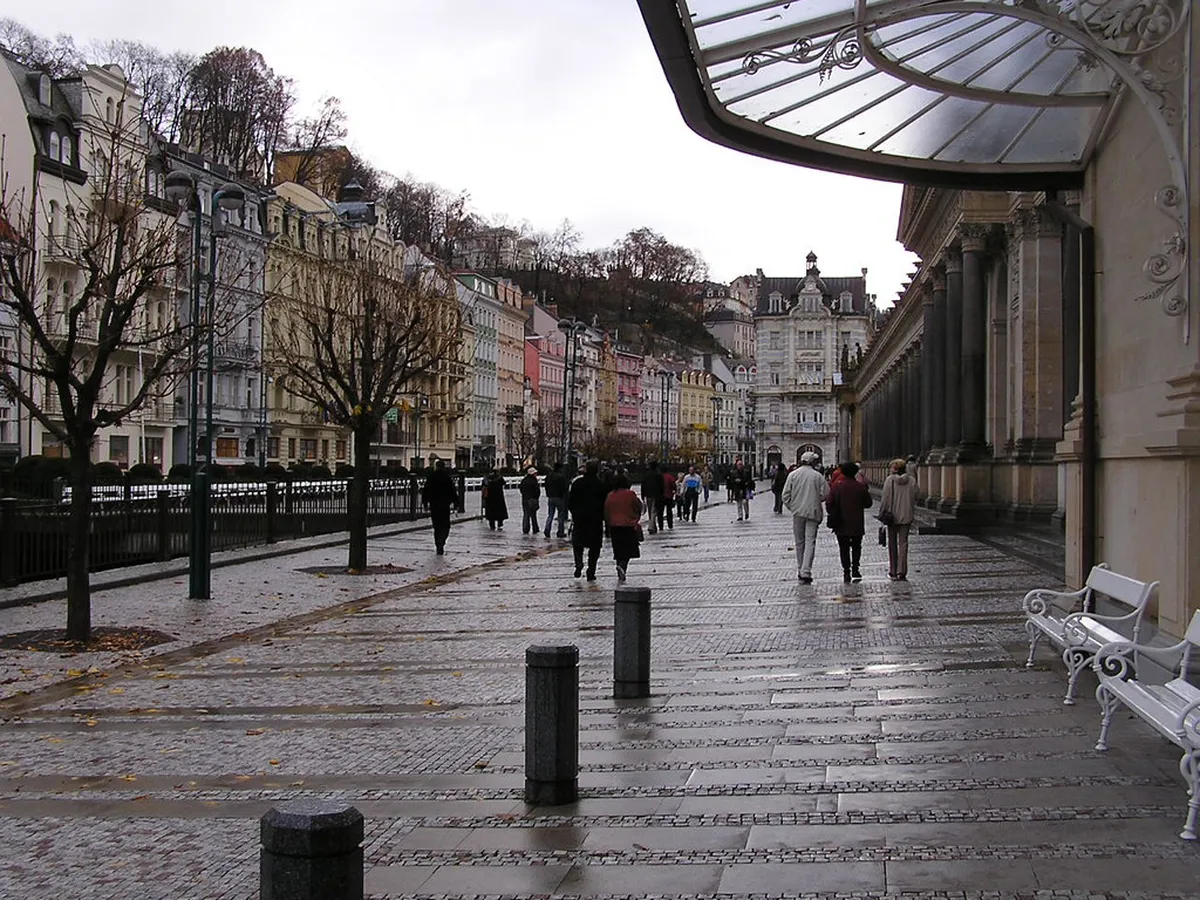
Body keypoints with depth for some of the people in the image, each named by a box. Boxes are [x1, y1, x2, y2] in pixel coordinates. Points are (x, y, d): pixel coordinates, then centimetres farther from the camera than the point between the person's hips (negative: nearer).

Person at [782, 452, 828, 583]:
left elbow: (785, 495, -2)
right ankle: (806, 572, -14)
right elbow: (826, 494, -5)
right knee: (810, 541, -3)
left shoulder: (793, 475, 0)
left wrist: (791, 507, 12)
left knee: (799, 542, 14)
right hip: (813, 512, -2)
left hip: (797, 512, 2)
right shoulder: (818, 476, -5)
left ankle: (801, 570, 21)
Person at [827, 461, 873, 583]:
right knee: (856, 547, 14)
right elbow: (868, 503, 3)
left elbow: (829, 504, -5)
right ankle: (855, 569, 0)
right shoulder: (860, 487, -5)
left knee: (844, 549, 7)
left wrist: (833, 515, 10)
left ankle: (846, 572, 4)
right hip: (857, 524, 0)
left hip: (841, 525, 0)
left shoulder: (836, 487, -6)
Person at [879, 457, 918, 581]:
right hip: (906, 516, 2)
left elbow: (885, 498, -8)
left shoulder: (889, 480, -9)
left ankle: (893, 572, 13)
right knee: (903, 543, 4)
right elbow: (914, 499, 3)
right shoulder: (912, 480, -1)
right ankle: (902, 572, -5)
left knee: (892, 543, 10)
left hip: (892, 516, -2)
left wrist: (882, 514, -1)